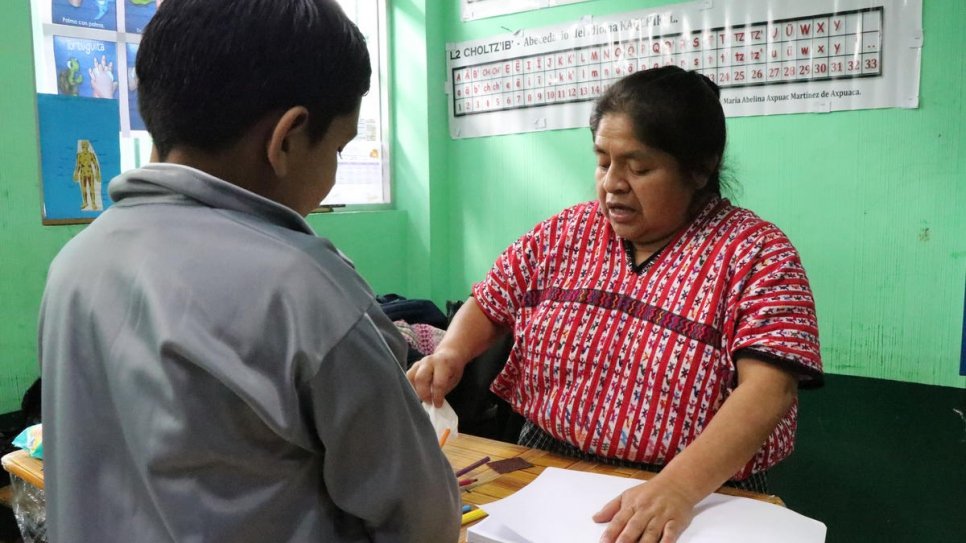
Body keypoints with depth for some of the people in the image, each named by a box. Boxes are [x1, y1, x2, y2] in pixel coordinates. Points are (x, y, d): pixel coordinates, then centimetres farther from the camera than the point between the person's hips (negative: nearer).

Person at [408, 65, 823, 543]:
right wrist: (451, 352, -7)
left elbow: (768, 389, -17)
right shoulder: (564, 233, 5)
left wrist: (680, 486, -31)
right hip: (543, 473, 3)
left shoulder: (755, 253, -7)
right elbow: (487, 305, 13)